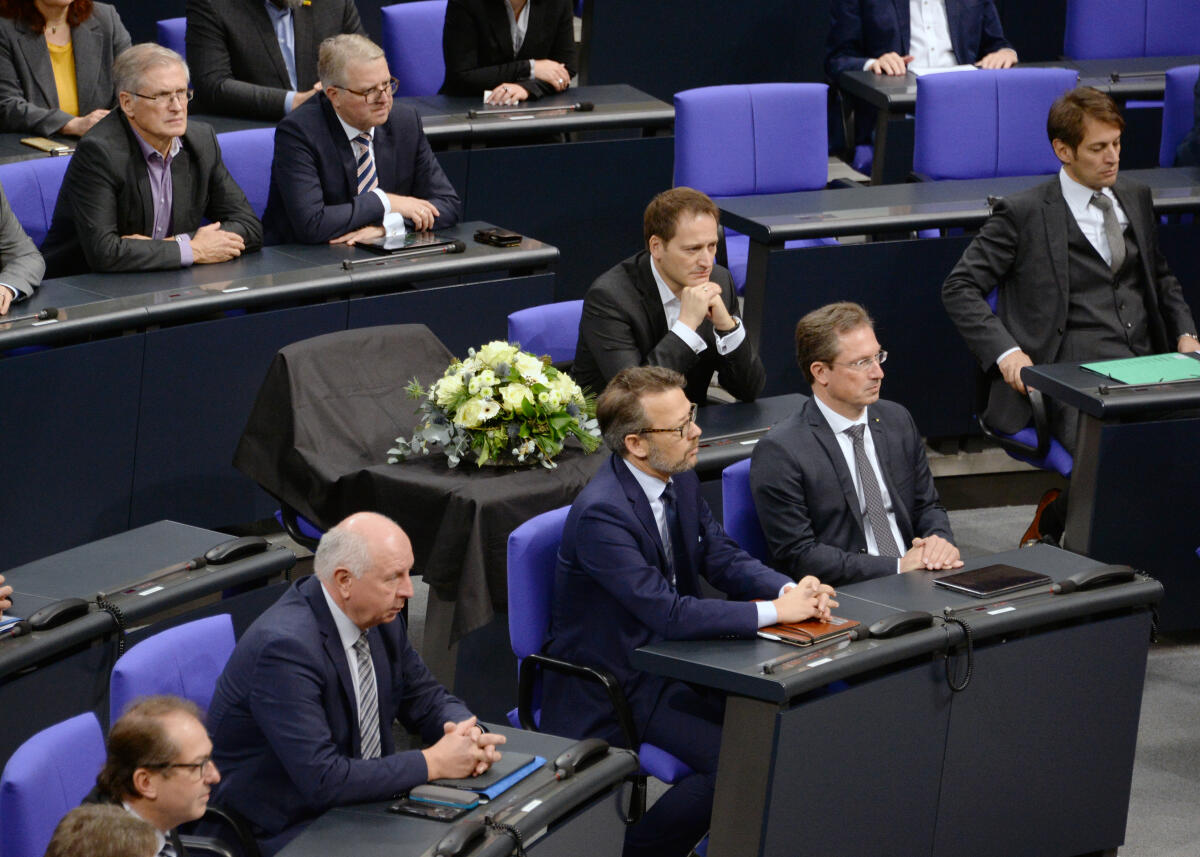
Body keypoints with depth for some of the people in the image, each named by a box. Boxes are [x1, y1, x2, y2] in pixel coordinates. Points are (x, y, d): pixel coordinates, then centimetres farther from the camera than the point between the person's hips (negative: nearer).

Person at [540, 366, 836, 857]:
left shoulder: (681, 481, 2)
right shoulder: (600, 512, -26)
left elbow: (723, 558, 8)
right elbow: (669, 613, -30)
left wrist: (790, 591, -12)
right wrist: (773, 611, -25)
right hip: (612, 686, -8)